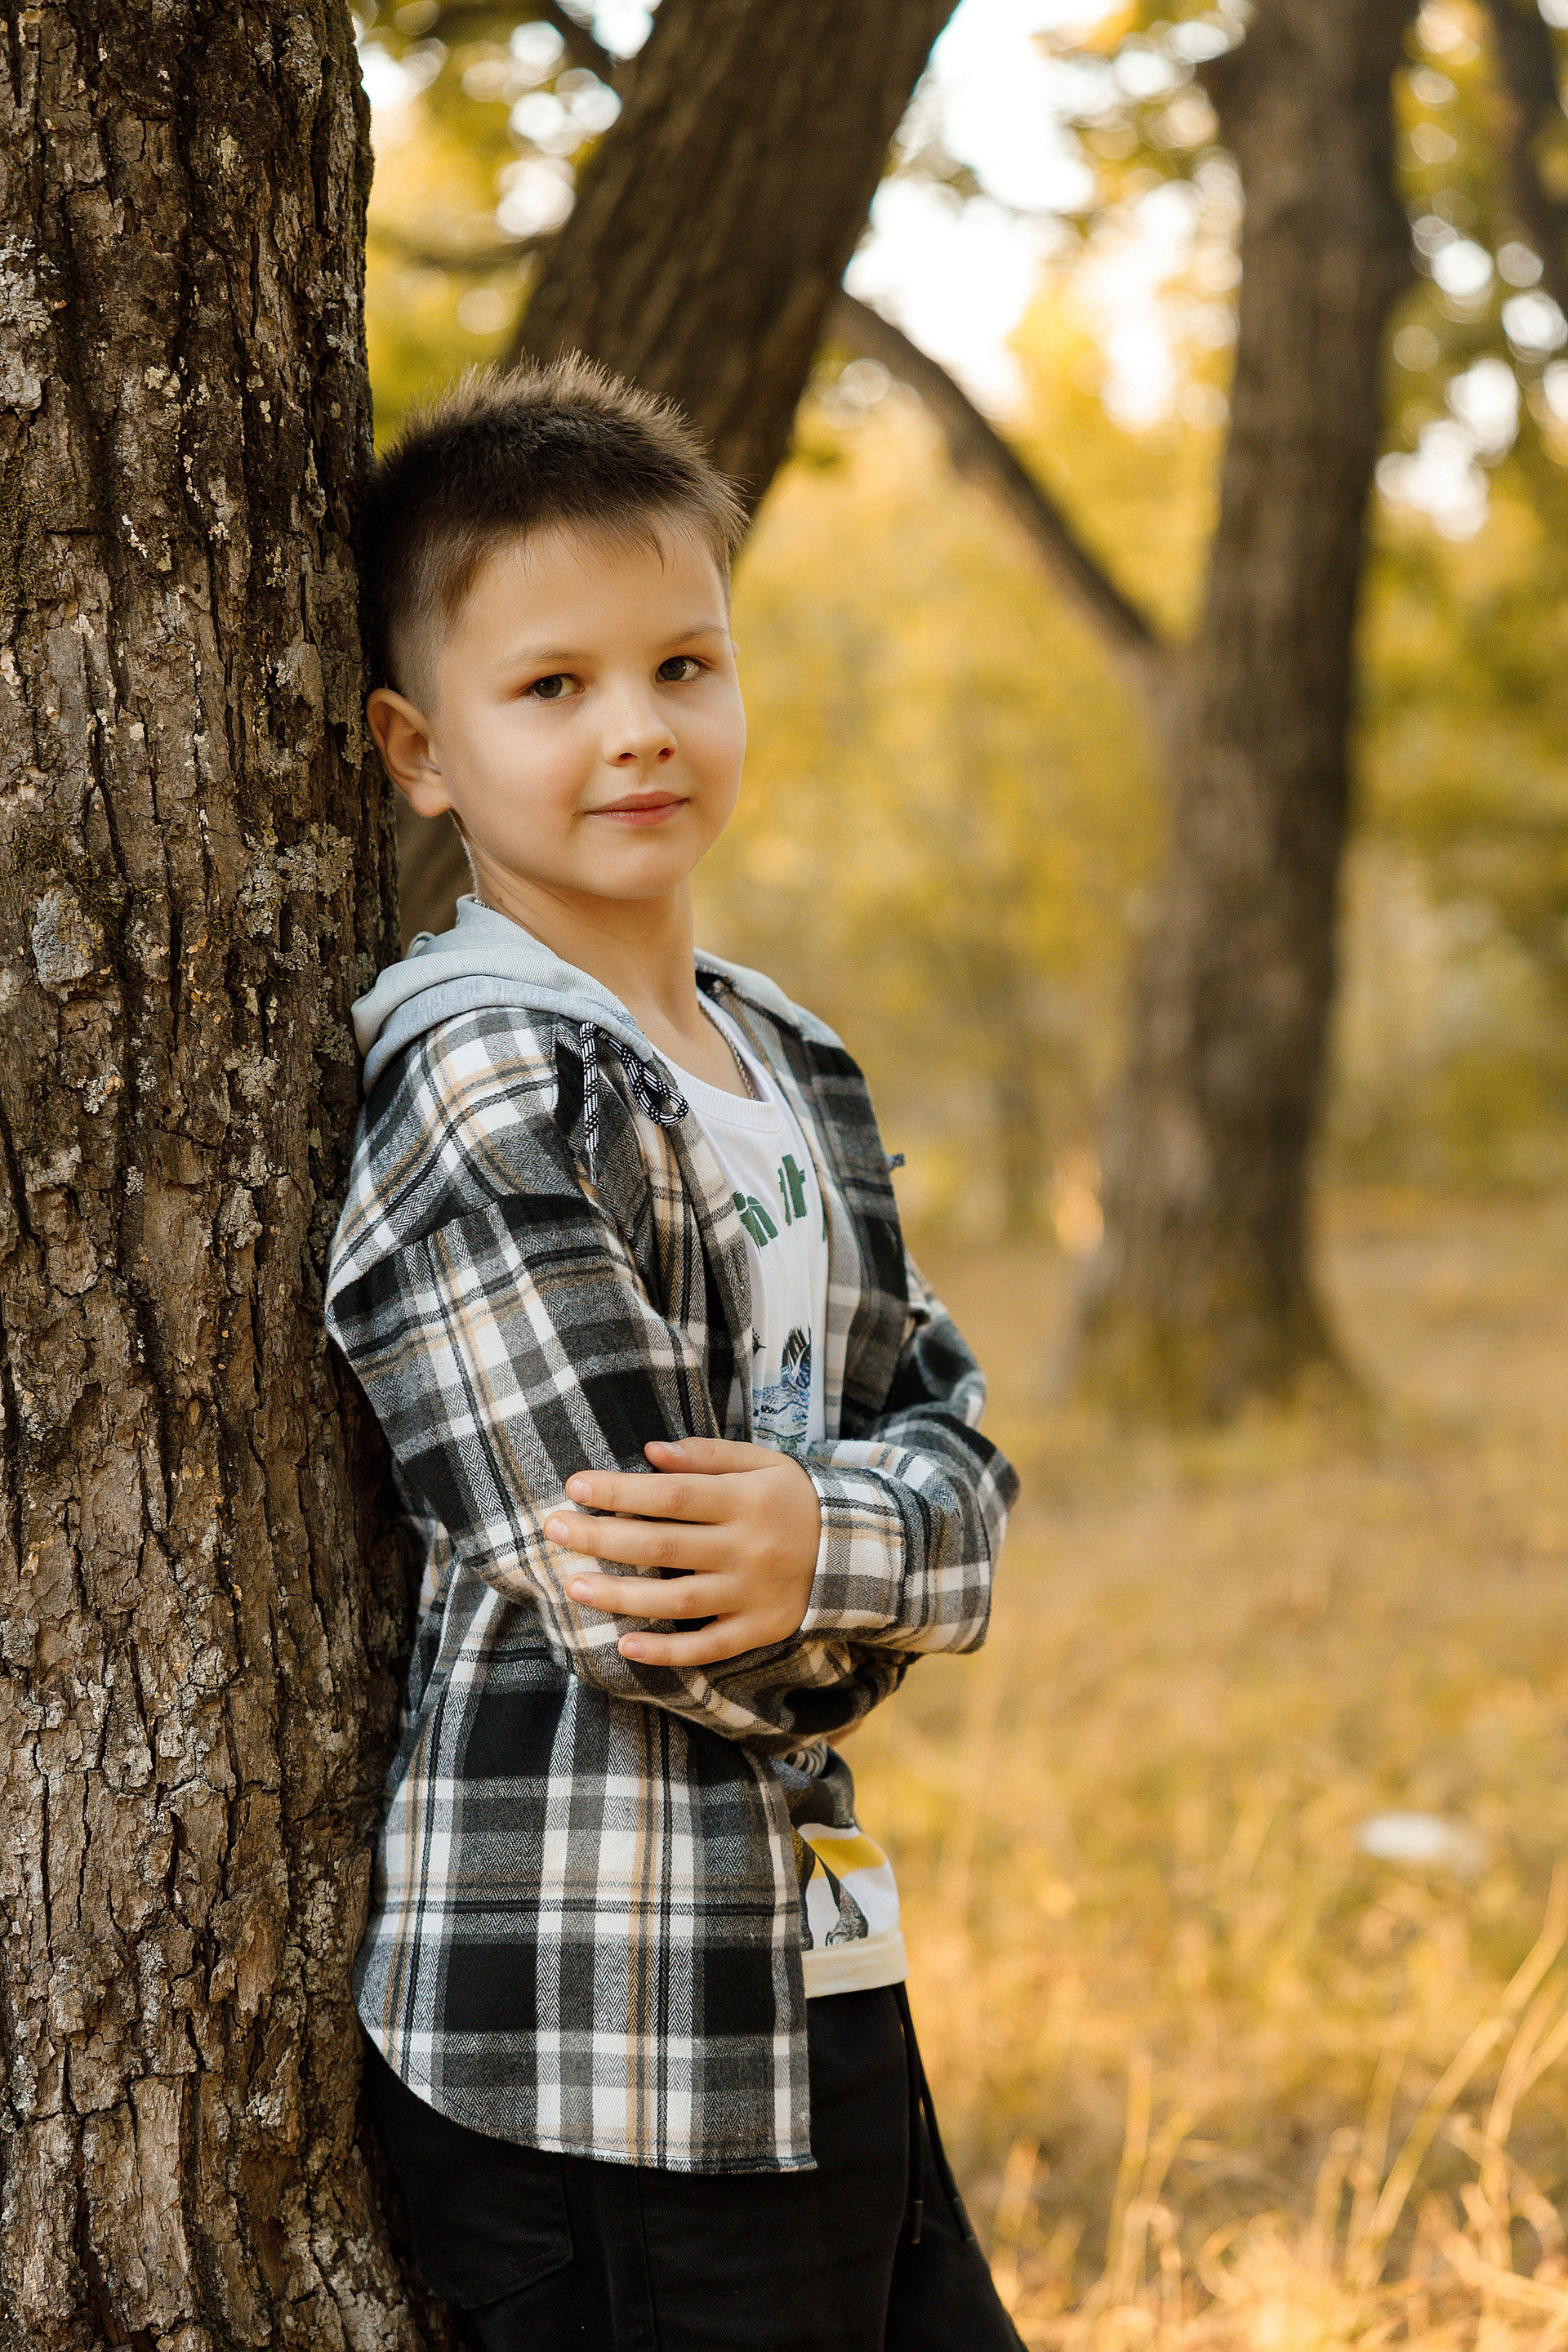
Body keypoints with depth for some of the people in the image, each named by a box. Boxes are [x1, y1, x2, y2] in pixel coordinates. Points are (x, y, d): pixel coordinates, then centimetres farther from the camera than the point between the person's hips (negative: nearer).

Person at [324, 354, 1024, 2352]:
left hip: (812, 1971, 8)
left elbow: (954, 1455, 6)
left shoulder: (782, 1062, 11)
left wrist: (816, 1541, -16)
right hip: (593, 2037, -8)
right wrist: (881, 1552, -3)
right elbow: (638, 1626, -20)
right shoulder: (472, 1090, -15)